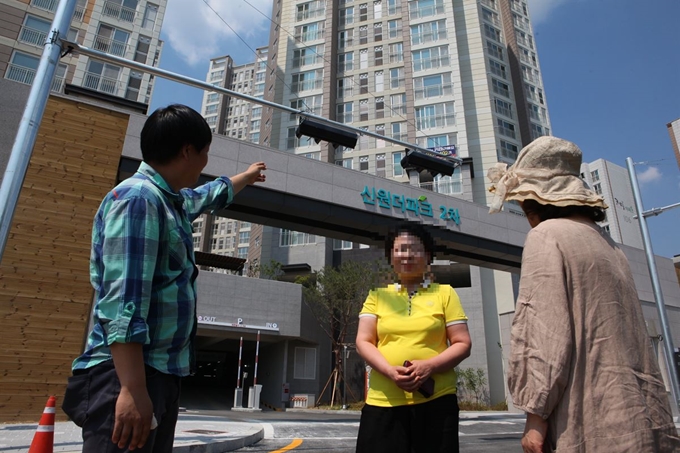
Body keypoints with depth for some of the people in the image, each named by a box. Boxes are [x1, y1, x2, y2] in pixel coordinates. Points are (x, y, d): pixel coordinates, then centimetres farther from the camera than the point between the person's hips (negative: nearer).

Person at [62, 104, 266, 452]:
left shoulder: (173, 201, 15)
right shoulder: (138, 198, -15)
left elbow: (212, 195, 40)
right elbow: (122, 304, -24)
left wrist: (247, 176, 55)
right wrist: (133, 389, -27)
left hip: (162, 374, 10)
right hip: (125, 376, -10)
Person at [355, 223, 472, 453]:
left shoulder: (445, 293, 8)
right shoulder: (377, 296, 10)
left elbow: (463, 344, 3)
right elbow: (363, 342, 3)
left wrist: (429, 366, -14)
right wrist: (390, 371, -15)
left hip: (436, 401, 0)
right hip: (383, 402, 1)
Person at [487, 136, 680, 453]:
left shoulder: (546, 235, -9)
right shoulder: (604, 240, 16)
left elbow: (544, 330, -17)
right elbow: (630, 332, 17)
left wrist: (535, 414, -12)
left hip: (596, 417, -8)